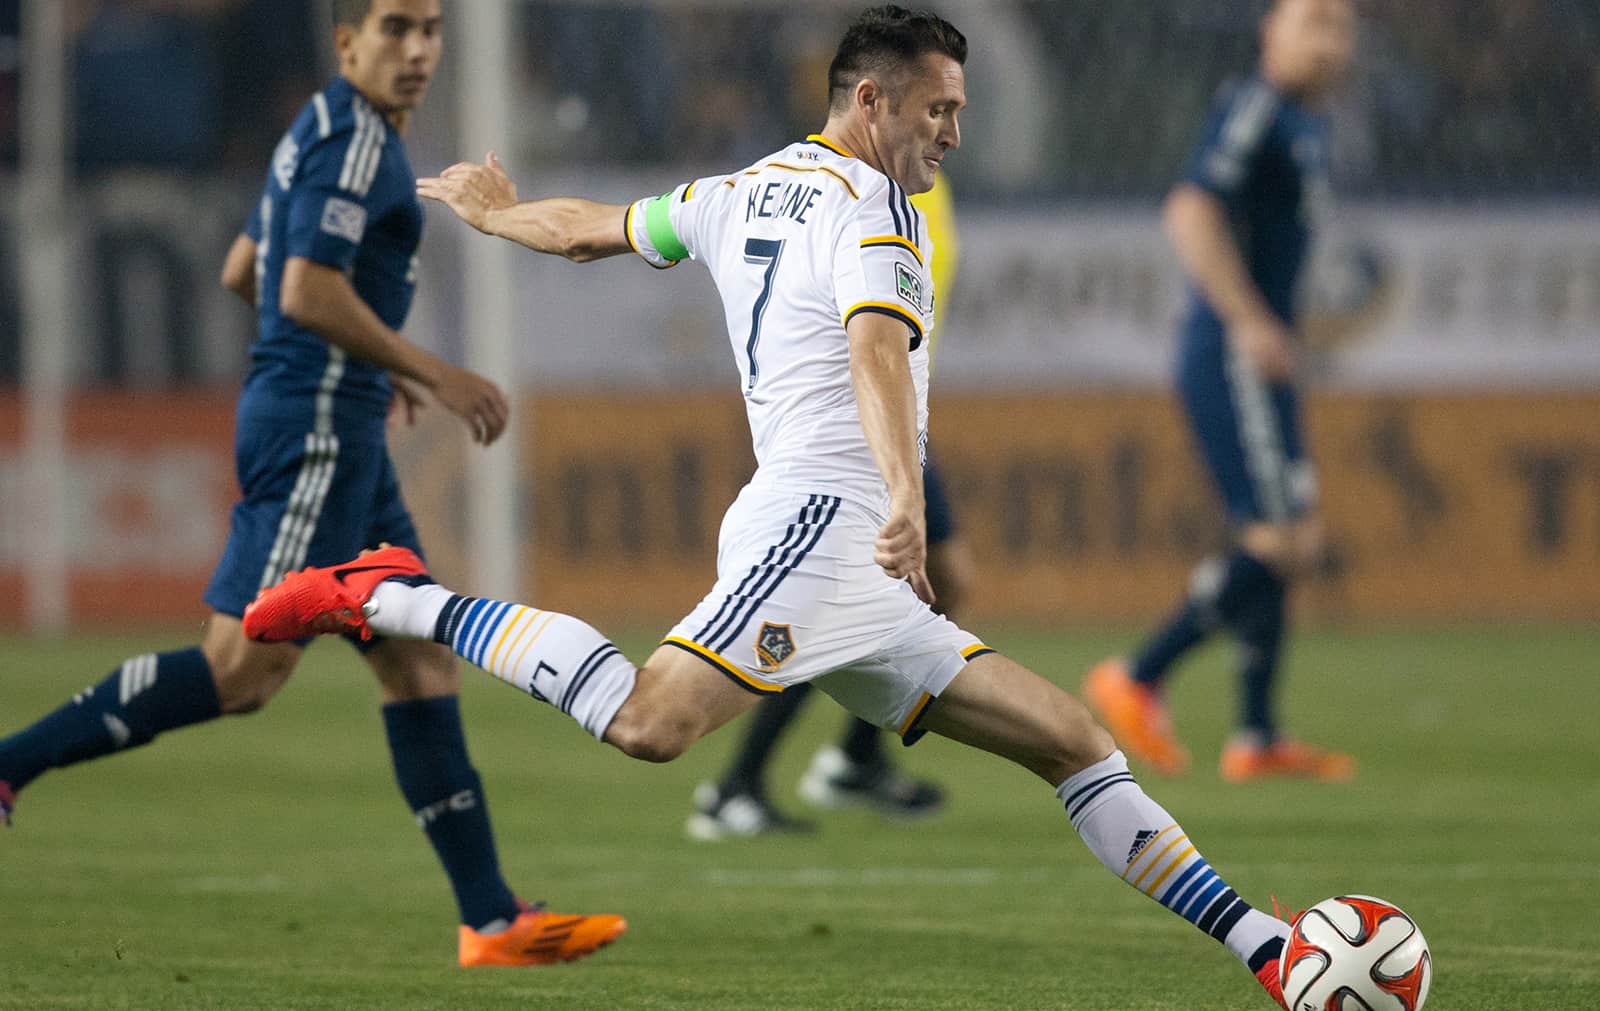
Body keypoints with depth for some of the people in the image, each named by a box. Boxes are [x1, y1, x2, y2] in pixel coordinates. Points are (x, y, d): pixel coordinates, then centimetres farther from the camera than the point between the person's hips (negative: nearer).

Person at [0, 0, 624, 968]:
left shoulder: (329, 131, 18)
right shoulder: (355, 140, -13)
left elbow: (243, 270, 26)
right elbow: (308, 293, -22)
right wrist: (433, 373, -15)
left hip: (339, 430, 11)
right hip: (314, 426, -11)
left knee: (422, 664, 6)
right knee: (245, 668, -12)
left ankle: (492, 918, 4)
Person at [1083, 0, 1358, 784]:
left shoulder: (1303, 126, 18)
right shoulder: (1254, 109, -12)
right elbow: (1192, 212, -24)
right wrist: (1249, 322, -26)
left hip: (1255, 361, 10)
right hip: (1232, 359, -10)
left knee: (1287, 543, 11)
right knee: (1278, 541, -13)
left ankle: (1256, 738, 12)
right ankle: (1138, 682, -7)